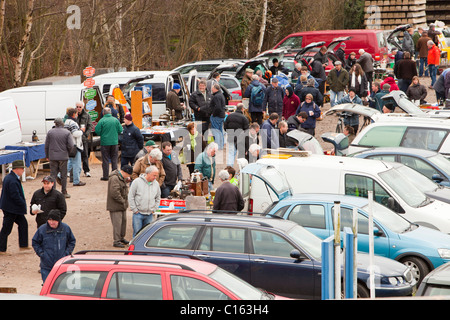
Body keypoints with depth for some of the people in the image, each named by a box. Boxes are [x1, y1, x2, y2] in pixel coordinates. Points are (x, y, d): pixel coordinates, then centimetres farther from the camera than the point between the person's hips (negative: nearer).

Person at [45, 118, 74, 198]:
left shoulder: (50, 132, 0)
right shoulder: (67, 133, -4)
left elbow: (46, 145, 4)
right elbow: (71, 145, -9)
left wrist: (47, 156, 15)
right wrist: (68, 152, 11)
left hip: (53, 156, 1)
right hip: (63, 157, -1)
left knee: (53, 174, 5)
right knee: (63, 175, 6)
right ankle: (64, 192, 10)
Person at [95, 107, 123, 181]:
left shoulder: (102, 121, -10)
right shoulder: (116, 120, -3)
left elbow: (97, 131, -10)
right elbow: (120, 130, 2)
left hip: (105, 142, -2)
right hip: (114, 142, 2)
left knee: (105, 160, 4)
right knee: (114, 159, 11)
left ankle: (105, 176, 4)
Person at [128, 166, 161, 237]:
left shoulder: (156, 184, 6)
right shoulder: (137, 182, -7)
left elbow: (158, 198, 19)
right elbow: (130, 197, -5)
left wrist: (154, 209, 8)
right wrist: (134, 209, -7)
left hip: (149, 214, 4)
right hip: (138, 213, -4)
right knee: (137, 233, -3)